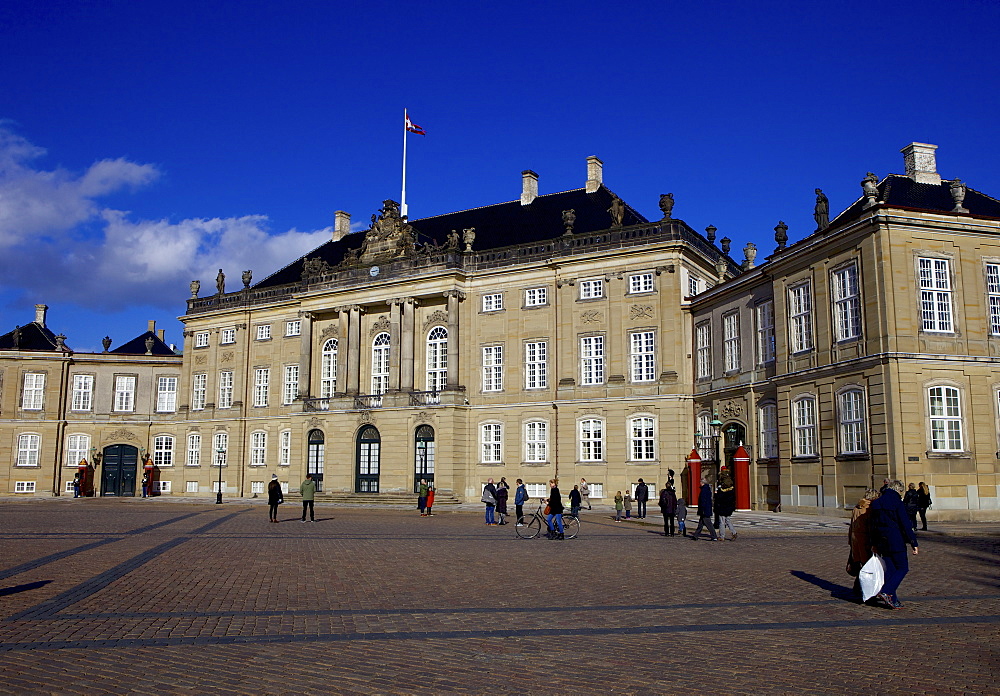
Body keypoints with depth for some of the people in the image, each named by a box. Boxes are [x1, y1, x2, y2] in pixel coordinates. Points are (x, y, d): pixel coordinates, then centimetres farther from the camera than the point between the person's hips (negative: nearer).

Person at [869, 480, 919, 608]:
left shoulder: (876, 503, 10)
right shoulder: (897, 503, -11)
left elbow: (873, 525, 14)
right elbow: (905, 524, -13)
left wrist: (874, 544, 19)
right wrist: (914, 543, -9)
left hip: (882, 542, 7)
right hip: (896, 542, -7)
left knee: (890, 569, 12)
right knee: (902, 568, 4)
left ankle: (892, 600, 13)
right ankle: (886, 592, -10)